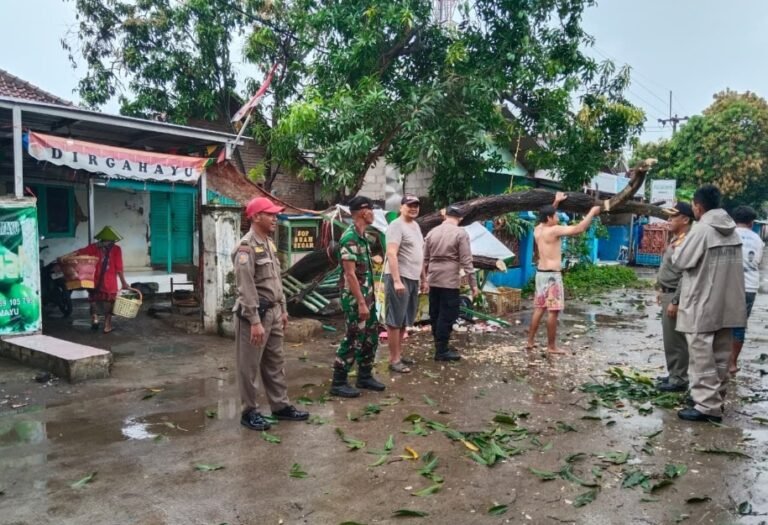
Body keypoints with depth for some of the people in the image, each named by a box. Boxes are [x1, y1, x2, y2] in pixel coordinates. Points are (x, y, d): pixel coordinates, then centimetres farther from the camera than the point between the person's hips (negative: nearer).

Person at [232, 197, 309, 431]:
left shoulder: (269, 243, 13)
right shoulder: (246, 247, -16)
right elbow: (246, 288, -21)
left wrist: (283, 310, 17)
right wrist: (254, 321, -23)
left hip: (273, 311, 9)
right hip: (255, 313, -9)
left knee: (275, 363, 16)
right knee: (250, 366, 4)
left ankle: (281, 406, 26)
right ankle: (249, 412, 15)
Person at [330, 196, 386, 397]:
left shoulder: (362, 236, 11)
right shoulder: (349, 238, -19)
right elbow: (350, 274, -22)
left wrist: (368, 298, 17)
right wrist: (361, 303, -23)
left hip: (366, 296, 9)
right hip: (355, 298, -9)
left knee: (370, 337, 15)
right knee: (353, 340, -2)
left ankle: (365, 377, 28)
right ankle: (338, 383, 9)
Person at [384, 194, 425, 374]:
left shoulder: (416, 225, 17)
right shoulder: (396, 225, -12)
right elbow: (391, 254, -21)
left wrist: (423, 277, 20)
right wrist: (397, 280, -28)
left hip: (413, 279, 9)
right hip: (399, 278, -9)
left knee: (404, 320, 15)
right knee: (395, 320, -4)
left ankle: (399, 354, 25)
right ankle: (394, 360, 1)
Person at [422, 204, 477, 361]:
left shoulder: (432, 232, 8)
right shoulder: (461, 233, -8)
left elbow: (425, 259, 11)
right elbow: (466, 261, -12)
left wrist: (424, 280, 19)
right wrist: (473, 284, -7)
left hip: (433, 281, 6)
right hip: (450, 282, -6)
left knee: (435, 315, 14)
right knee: (447, 316, 1)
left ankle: (439, 346, 25)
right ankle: (442, 351, 4)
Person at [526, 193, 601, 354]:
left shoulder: (537, 230, 8)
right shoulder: (554, 230, -15)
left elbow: (546, 217, 31)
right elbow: (579, 229, -16)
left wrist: (556, 202, 32)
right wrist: (592, 212, -4)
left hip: (541, 273, 9)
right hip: (552, 275, -9)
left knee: (539, 308, 14)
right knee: (553, 311, -2)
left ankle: (530, 341, 18)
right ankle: (551, 346, 4)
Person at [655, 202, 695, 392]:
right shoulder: (675, 239, 12)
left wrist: (675, 301, -24)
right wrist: (661, 290, 21)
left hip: (675, 296, -10)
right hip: (668, 293, 10)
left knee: (675, 340, -3)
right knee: (670, 339, 17)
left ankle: (679, 380, 6)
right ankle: (674, 375, 27)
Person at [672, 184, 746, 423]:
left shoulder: (702, 229, -15)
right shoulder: (732, 230, 9)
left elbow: (680, 261, -10)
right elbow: (721, 262, 16)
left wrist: (677, 250, 8)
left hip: (702, 305, -8)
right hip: (727, 303, 8)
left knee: (702, 358, -2)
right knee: (720, 356, 14)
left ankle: (708, 406, 0)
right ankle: (716, 399, 25)